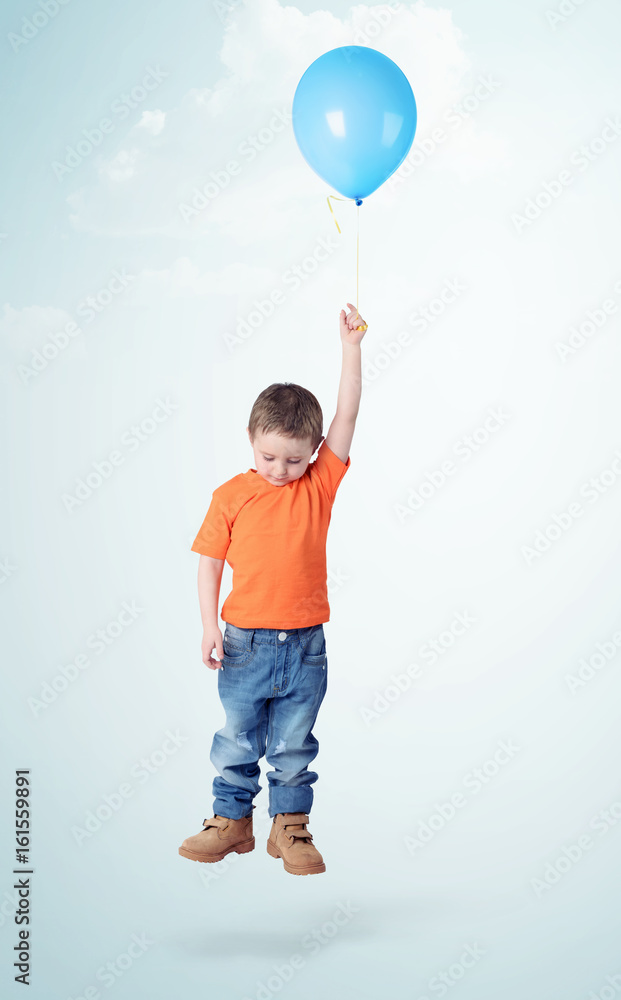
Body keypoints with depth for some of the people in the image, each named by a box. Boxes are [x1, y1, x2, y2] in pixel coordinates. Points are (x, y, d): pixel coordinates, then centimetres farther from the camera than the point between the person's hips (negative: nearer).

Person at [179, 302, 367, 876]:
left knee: (295, 744, 11)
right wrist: (210, 626, -7)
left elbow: (347, 414, -8)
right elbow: (209, 563, 0)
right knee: (237, 741, 12)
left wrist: (351, 347, -13)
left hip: (305, 645, 1)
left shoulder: (320, 484, -1)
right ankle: (232, 821, 29)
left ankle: (292, 828, 25)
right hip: (246, 642, 0)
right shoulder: (231, 496, -4)